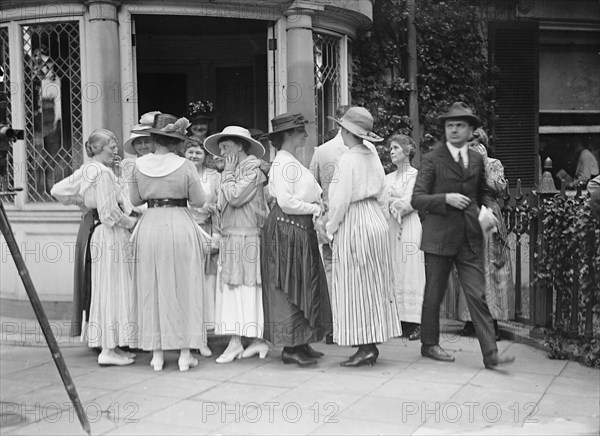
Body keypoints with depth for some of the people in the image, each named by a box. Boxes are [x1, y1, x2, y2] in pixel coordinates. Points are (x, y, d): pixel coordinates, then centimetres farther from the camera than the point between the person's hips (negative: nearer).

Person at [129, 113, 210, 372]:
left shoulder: (140, 165, 0)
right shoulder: (185, 166, -8)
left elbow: (135, 200, 8)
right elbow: (198, 201, -5)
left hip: (150, 226, 2)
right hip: (180, 226, -2)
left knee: (152, 290, 11)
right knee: (184, 289, 7)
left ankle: (157, 354, 15)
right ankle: (185, 354, 10)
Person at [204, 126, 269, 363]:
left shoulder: (252, 167, -6)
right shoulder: (235, 170, 17)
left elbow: (235, 197, -15)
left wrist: (228, 173, -6)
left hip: (247, 238, -8)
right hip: (231, 238, 8)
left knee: (248, 288, -2)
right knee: (232, 288, 5)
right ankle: (235, 341, 8)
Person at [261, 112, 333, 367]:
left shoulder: (292, 163, 18)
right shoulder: (284, 164, -14)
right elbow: (286, 202, -21)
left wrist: (317, 206, 1)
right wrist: (315, 208, -10)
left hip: (300, 230, 10)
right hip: (286, 229, -10)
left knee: (304, 287, 12)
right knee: (290, 288, -6)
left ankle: (300, 344, 19)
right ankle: (291, 348, 0)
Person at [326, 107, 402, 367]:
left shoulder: (348, 159, -15)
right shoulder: (373, 157, 7)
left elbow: (341, 200, -15)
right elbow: (382, 196, 12)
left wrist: (331, 228, -3)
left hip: (354, 223, -8)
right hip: (376, 221, 8)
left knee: (356, 286, -1)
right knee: (374, 285, 11)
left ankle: (365, 348, 1)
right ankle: (373, 343, 18)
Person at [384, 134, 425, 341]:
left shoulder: (415, 174, 1)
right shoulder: (388, 178, 19)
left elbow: (409, 203, -8)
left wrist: (391, 201, -2)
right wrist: (395, 204, -11)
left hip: (410, 226, -6)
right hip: (390, 227, 6)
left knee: (410, 272, -8)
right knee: (394, 274, 1)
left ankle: (415, 323, -7)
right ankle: (400, 321, 3)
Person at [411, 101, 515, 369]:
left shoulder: (477, 159, 12)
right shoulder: (432, 160, -2)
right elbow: (417, 199, -7)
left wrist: (484, 212, 11)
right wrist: (446, 199, -20)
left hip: (470, 238, 3)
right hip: (439, 237, -3)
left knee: (477, 295, -2)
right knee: (434, 295, 8)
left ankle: (490, 354, -3)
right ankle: (429, 345, 25)